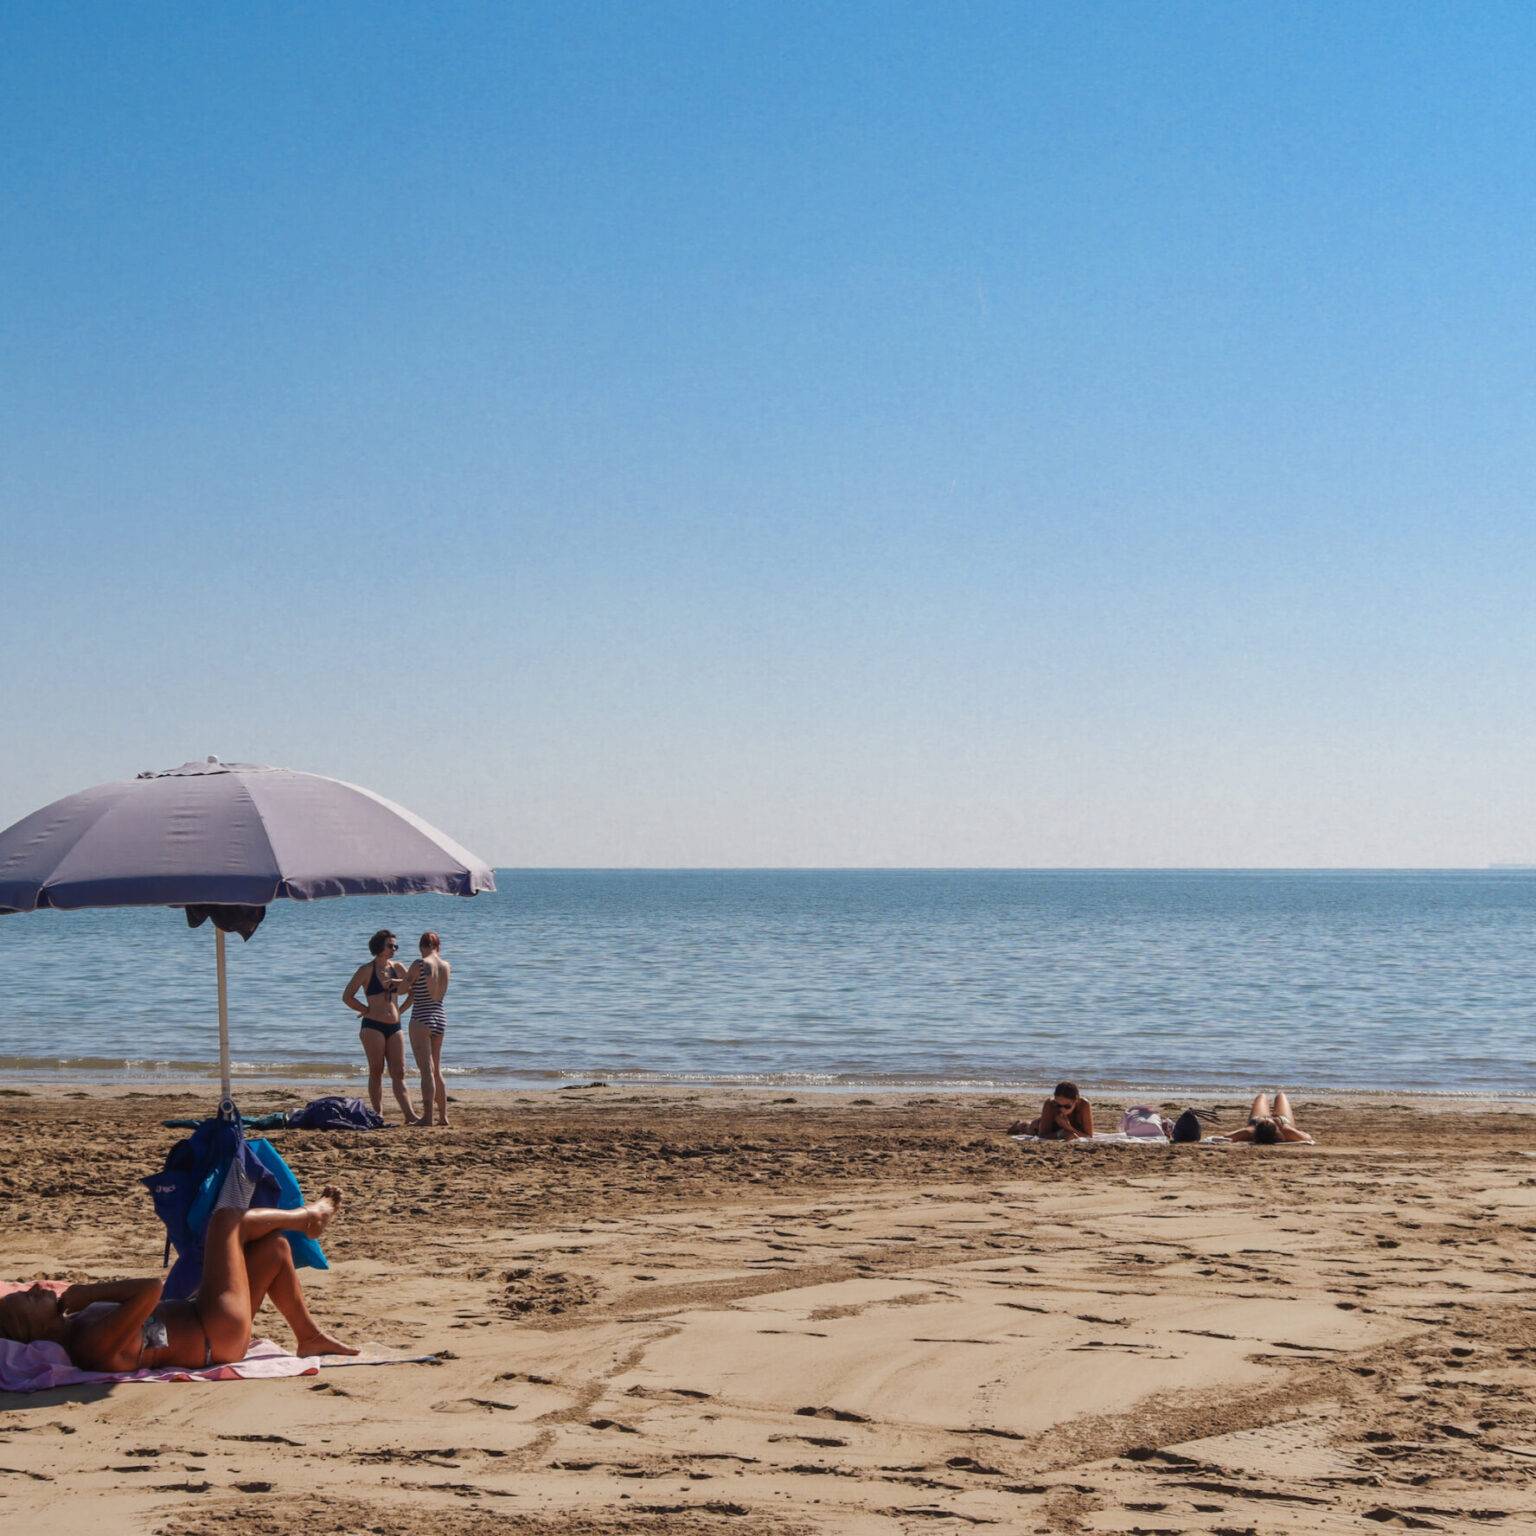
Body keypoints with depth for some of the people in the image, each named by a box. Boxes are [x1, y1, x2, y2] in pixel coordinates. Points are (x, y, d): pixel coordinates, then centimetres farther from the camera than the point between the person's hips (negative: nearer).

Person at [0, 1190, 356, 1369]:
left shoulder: (70, 1329, -10)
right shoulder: (95, 1343, -37)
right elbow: (152, 1288, -43)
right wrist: (88, 1292, -31)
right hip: (221, 1336, -9)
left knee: (275, 1246, 20)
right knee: (226, 1218, 1)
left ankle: (309, 1335, 34)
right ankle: (307, 1216, 30)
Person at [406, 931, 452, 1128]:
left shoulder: (419, 965, -12)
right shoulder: (446, 967, 6)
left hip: (421, 1019, -6)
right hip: (440, 1020, 6)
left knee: (427, 1071, -7)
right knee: (437, 1071, 16)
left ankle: (428, 1116, -9)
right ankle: (443, 1116, 19)